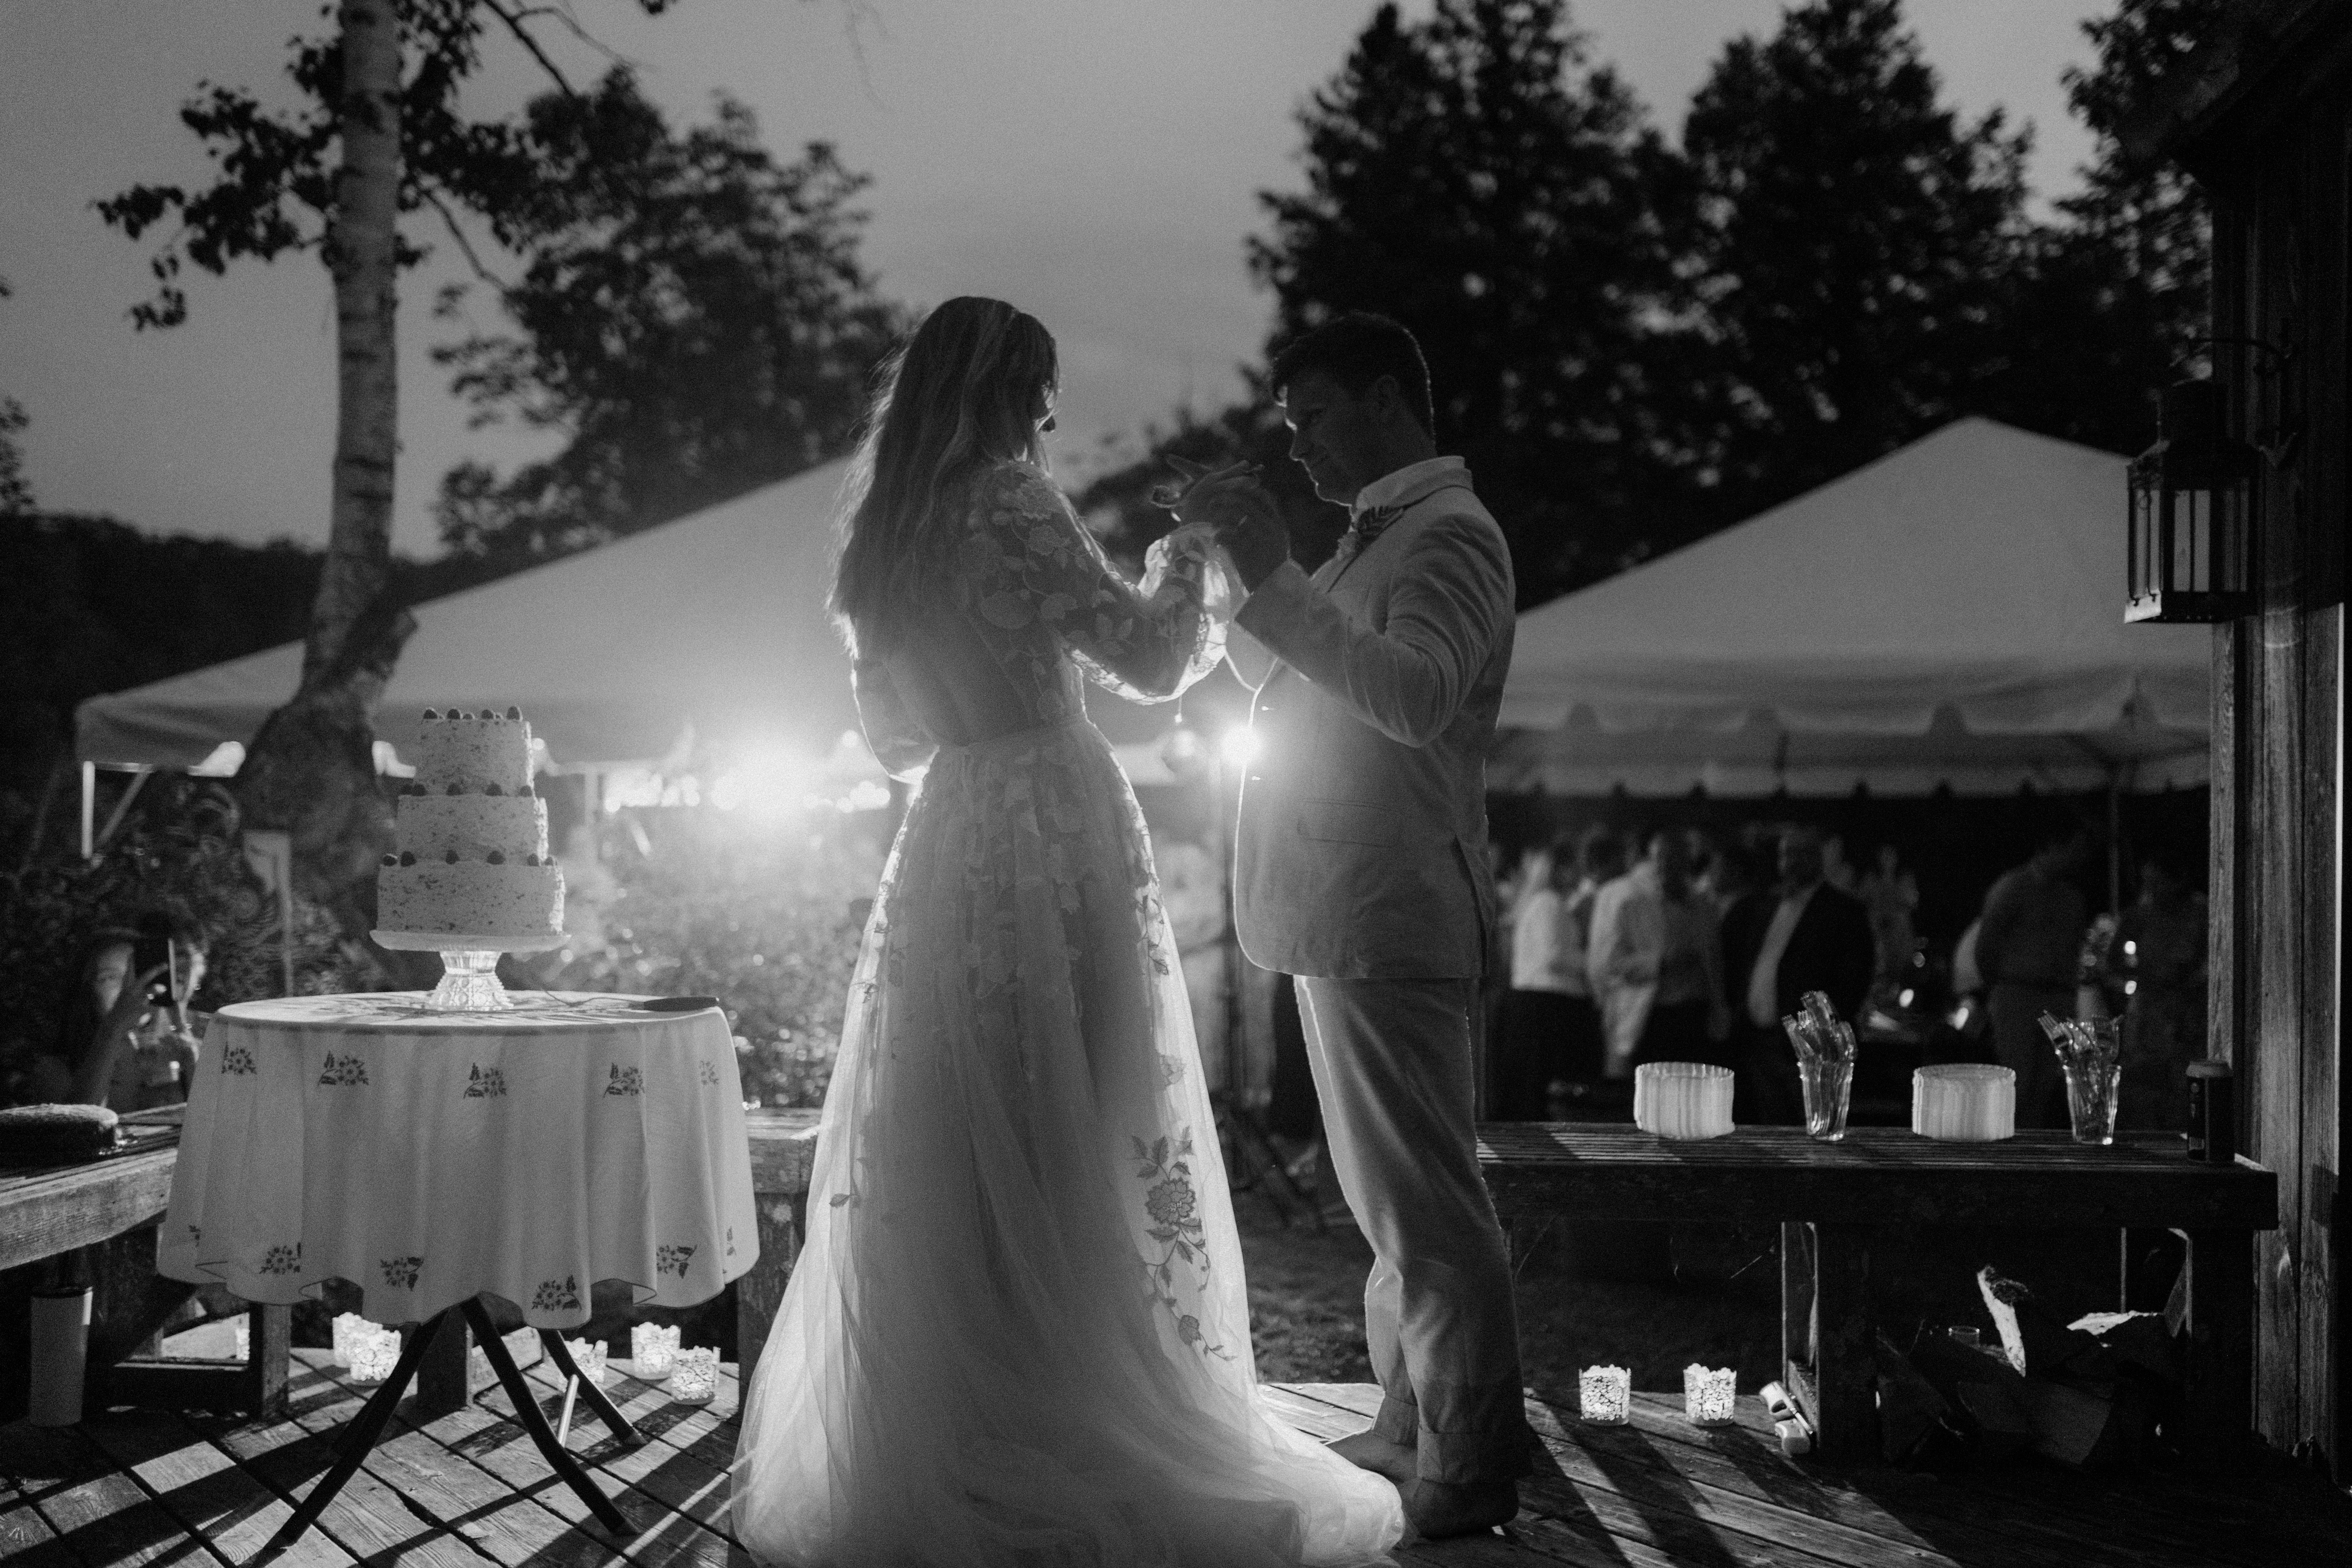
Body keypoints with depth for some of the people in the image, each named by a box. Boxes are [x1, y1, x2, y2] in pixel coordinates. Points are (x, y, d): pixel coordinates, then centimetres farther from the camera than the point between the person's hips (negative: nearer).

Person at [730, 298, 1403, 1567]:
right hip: (1052, 835, -7)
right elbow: (1149, 657, -8)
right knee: (1074, 1153, -3)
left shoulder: (884, 534, 15)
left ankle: (929, 1461, 17)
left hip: (947, 844, 7)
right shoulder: (1008, 500, -7)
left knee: (948, 1161, 10)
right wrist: (1191, 551, 8)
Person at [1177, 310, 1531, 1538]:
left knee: (1420, 1198, -5)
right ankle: (1413, 1425, 27)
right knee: (1388, 1191, 17)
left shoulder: (1451, 536, -10)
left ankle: (1468, 1467, 3)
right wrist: (1231, 580, 15)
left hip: (1388, 917, -10)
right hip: (1344, 916, 10)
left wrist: (1278, 582, -29)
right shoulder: (1376, 537, 20)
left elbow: (1418, 700, -27)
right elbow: (1290, 689, 26)